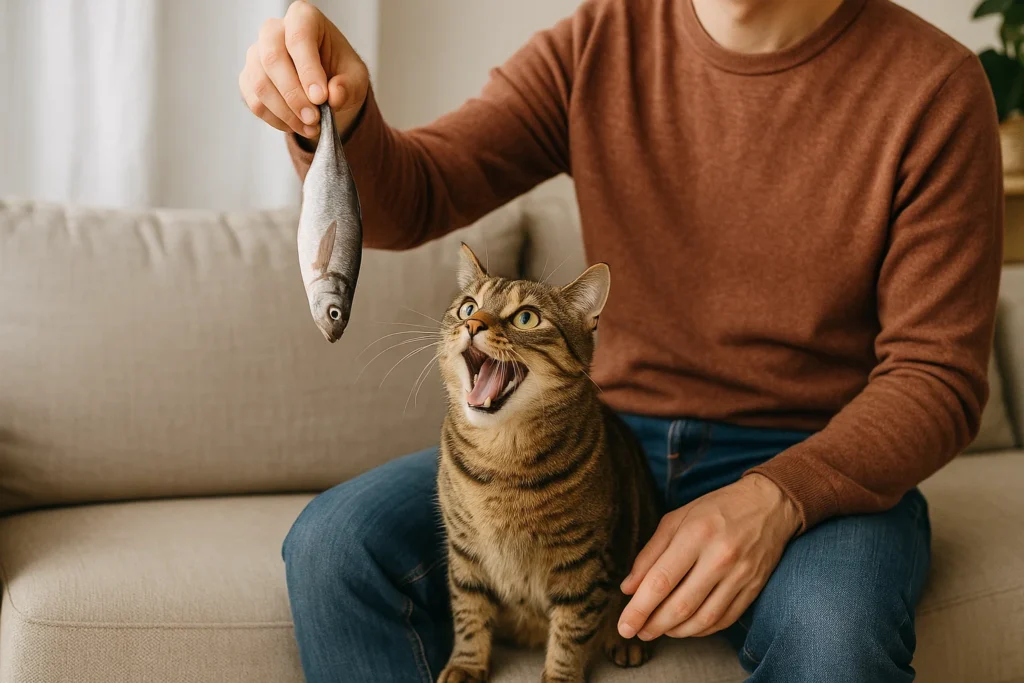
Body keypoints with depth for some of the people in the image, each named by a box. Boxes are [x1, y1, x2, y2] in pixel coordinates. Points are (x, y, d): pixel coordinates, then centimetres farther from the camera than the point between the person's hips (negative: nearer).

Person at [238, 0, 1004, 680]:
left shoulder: (931, 85, -10)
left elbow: (938, 377, -10)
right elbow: (410, 199, -3)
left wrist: (777, 501, -28)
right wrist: (340, 120, -27)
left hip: (819, 465, -3)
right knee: (334, 544, -17)